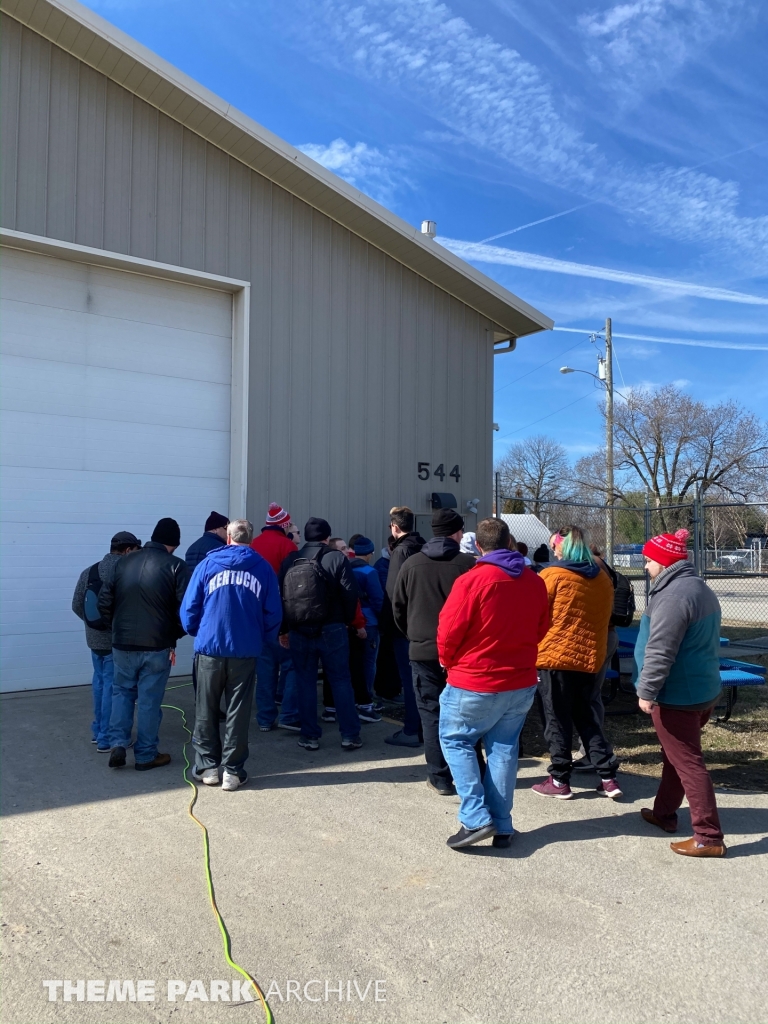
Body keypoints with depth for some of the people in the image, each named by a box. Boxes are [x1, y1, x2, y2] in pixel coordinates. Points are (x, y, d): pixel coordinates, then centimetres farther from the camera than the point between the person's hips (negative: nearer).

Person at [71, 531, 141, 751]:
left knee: (100, 683, 20)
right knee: (113, 688, 2)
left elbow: (77, 606, 6)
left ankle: (98, 731, 32)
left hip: (95, 638, 6)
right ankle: (107, 739, 8)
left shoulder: (89, 572, 2)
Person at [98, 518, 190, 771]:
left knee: (122, 691, 21)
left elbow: (104, 601, 7)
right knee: (149, 700, 6)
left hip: (123, 644, 4)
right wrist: (174, 637, 3)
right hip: (157, 646, -3)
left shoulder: (124, 563, 6)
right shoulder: (175, 566, -8)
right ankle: (146, 755, 15)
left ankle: (118, 744, 11)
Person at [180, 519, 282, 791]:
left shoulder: (208, 564, 0)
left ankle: (207, 766, 20)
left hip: (210, 648, 0)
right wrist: (262, 638, 16)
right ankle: (232, 770, 13)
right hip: (246, 650, 0)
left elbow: (189, 608, -1)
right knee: (238, 712, 9)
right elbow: (274, 613, 0)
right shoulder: (263, 567, 1)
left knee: (206, 711, 14)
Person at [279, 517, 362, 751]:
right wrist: (346, 621, 9)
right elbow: (350, 594, -8)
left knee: (305, 682, 10)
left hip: (299, 631, 2)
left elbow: (280, 596, 7)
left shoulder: (289, 561, 4)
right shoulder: (337, 558, -5)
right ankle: (349, 735, 9)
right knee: (340, 680, 6)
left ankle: (309, 736, 12)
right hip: (331, 630, -2)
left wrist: (284, 629, 16)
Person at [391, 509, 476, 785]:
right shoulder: (469, 564, -7)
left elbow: (398, 609, 7)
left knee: (432, 714, 7)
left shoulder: (411, 564, 1)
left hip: (423, 651, 1)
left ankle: (440, 778, 9)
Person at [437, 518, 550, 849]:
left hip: (474, 683, -5)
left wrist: (449, 662, 5)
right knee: (504, 749, 15)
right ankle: (502, 826, 20)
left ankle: (475, 818, 2)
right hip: (522, 683, 5)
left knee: (455, 740, 12)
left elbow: (449, 632, -13)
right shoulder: (535, 582, -1)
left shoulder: (471, 580, -18)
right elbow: (541, 628, 11)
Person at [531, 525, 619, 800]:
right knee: (585, 716, 16)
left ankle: (560, 781, 12)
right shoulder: (603, 579, 7)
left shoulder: (551, 576, -10)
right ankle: (608, 778, 14)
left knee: (557, 719, 5)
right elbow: (603, 618, 16)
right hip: (590, 658, 6)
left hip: (555, 656, -5)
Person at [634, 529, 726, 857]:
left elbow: (659, 651, -26)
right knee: (676, 754, 21)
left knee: (687, 762, -4)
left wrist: (647, 691, -20)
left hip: (677, 694, -10)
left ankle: (709, 836, 1)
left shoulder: (673, 595, -22)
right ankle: (665, 812, 34)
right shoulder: (701, 589, 12)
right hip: (703, 689, 10)